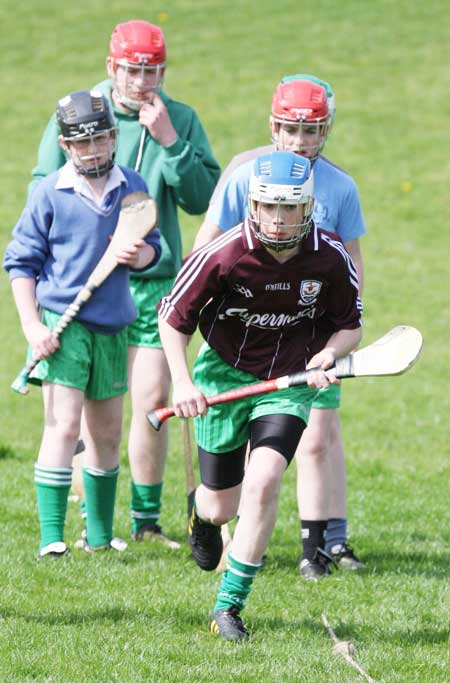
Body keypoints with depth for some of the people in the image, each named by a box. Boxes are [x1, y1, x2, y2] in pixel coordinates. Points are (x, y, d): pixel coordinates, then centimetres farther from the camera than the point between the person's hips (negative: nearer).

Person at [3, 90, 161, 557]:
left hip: (113, 328, 4)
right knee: (63, 426, -12)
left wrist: (139, 255, -11)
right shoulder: (50, 193, -7)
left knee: (106, 434, 13)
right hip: (62, 325, -4)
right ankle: (51, 537, -11)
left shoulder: (133, 188, 3)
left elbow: (153, 247, 14)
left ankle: (99, 534, 27)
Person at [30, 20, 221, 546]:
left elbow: (201, 199, -3)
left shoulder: (181, 121, 3)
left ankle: (146, 523, 10)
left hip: (154, 281, 1)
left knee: (152, 402, -2)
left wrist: (170, 142, -14)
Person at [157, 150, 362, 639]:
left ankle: (229, 607, -10)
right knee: (221, 508, 8)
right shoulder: (223, 255, -20)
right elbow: (173, 317, -7)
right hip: (224, 375, 0)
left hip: (289, 382, 0)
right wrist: (182, 383, -17)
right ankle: (202, 512, 50)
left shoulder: (331, 259, -15)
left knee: (263, 484, -21)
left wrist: (327, 355, -20)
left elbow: (350, 325, 2)